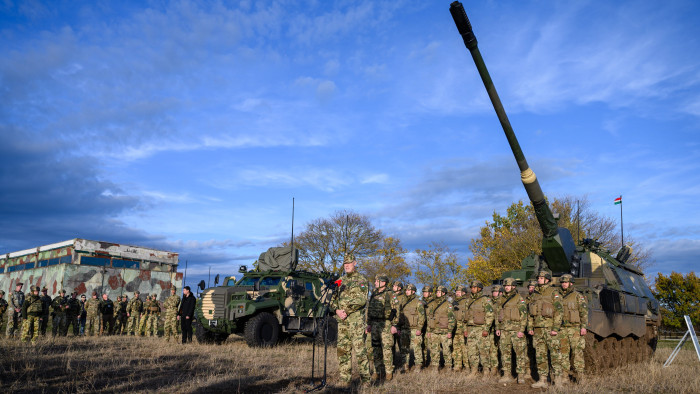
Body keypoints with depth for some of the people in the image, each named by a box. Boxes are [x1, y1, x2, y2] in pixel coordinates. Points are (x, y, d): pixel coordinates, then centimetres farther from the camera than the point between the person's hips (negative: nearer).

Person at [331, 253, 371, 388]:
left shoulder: (361, 280, 0)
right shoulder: (340, 280, 18)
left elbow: (362, 300, -11)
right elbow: (333, 298, 16)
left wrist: (346, 310, -14)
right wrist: (337, 310, -4)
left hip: (356, 318, -6)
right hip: (341, 320, 6)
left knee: (359, 348, -8)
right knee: (342, 349, 6)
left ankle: (365, 378, 2)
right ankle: (344, 379, 13)